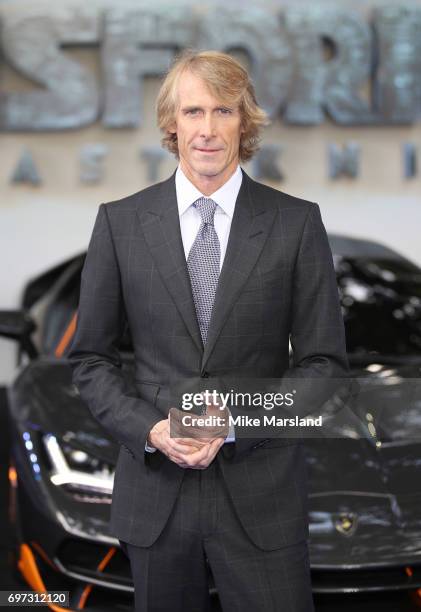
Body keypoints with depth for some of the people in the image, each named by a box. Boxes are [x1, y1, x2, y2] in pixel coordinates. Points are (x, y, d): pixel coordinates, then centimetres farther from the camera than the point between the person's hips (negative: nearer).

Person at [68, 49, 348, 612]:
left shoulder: (296, 223, -1)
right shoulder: (120, 222, 2)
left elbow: (323, 361, 0)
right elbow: (90, 358, 6)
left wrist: (235, 422, -12)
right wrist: (151, 429, -10)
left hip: (262, 494, -1)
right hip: (154, 490, 1)